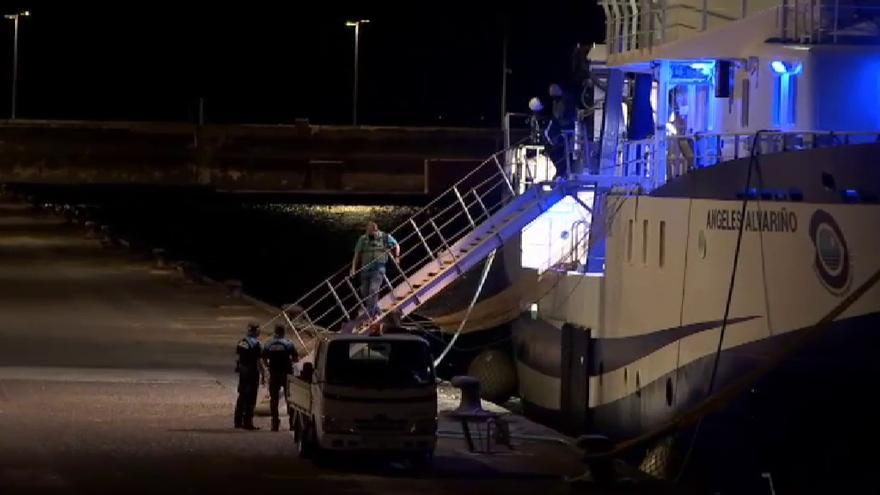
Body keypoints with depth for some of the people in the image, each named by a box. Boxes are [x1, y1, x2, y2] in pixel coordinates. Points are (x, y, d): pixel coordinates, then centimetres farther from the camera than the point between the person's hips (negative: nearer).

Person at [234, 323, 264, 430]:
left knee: (242, 396, 16)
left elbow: (238, 356, 12)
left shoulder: (241, 342, 6)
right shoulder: (255, 344, -16)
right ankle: (248, 422, -1)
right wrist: (262, 373, -11)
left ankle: (238, 421, 22)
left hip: (242, 372, 7)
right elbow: (258, 361, -17)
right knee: (250, 398, -1)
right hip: (252, 372, -7)